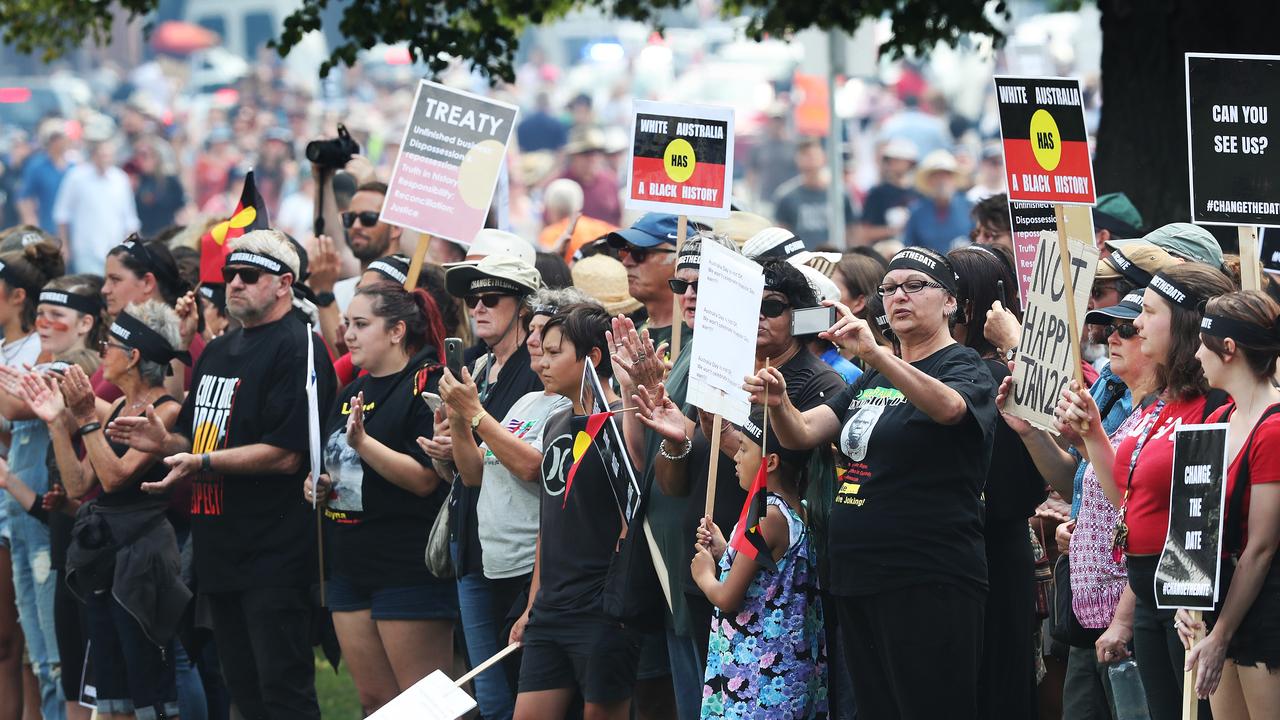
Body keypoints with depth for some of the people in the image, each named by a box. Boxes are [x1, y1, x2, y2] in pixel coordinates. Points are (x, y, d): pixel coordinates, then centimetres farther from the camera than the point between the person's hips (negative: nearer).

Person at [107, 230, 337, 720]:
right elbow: (201, 437, 26)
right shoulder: (218, 352, 18)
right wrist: (165, 442, 4)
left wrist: (202, 463, -23)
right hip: (219, 547, 9)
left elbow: (285, 453, -19)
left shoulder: (297, 349, -10)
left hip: (274, 557, -9)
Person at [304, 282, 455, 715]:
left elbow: (425, 479, -18)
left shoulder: (426, 387, -10)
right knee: (373, 701, 9)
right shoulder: (353, 394, 17)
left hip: (409, 571, -9)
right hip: (352, 566, 9)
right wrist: (318, 487, 7)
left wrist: (363, 442, -26)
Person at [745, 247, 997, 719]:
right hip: (858, 583, 8)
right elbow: (802, 433, 10)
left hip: (928, 586, -8)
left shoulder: (965, 368, -4)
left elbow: (948, 406, -29)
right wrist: (777, 401, -14)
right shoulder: (873, 380, 20)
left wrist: (874, 353, -43)